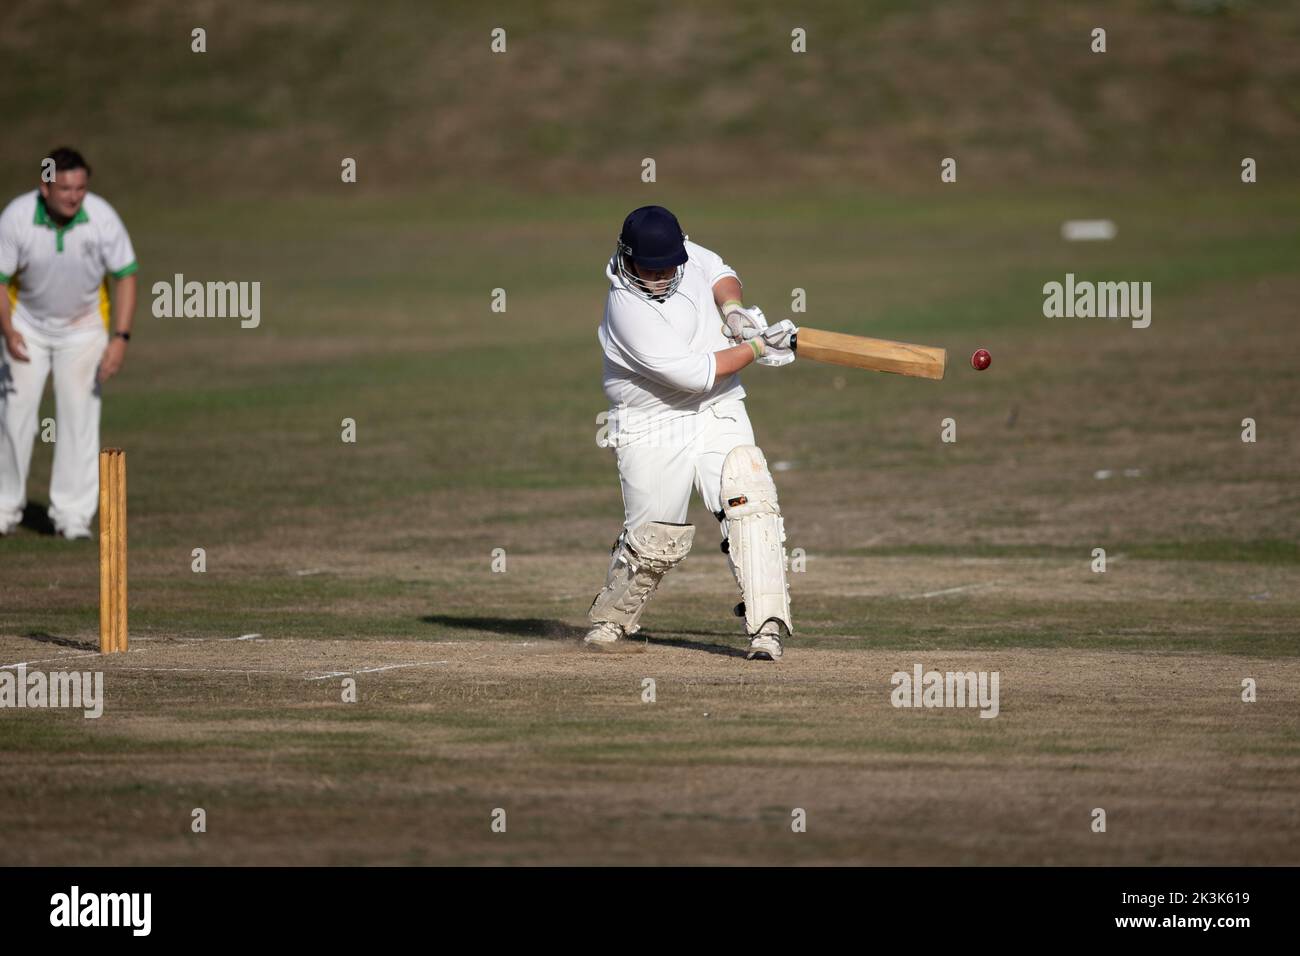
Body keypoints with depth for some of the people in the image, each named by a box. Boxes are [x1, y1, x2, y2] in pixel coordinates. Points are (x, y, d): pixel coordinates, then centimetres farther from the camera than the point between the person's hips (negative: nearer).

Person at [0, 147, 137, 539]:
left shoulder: (102, 218, -22)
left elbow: (126, 276, -12)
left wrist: (120, 338, -20)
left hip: (83, 326, 0)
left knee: (79, 417, -7)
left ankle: (73, 515, -3)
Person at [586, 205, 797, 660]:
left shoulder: (685, 252, -4)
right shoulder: (628, 309, -24)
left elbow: (719, 273, 18)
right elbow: (693, 374, -26)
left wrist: (731, 306, -5)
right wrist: (758, 347, -18)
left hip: (719, 416, 5)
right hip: (653, 430, -5)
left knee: (749, 499, -17)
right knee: (654, 538, 1)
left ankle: (766, 627, -23)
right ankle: (608, 621, 30)